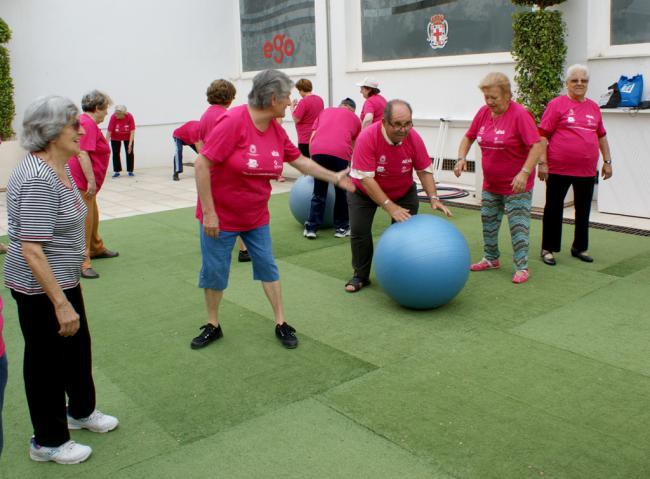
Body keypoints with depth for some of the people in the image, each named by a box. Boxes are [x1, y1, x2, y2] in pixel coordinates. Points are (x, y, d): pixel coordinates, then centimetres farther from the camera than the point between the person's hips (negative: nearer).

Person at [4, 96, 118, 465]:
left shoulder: (60, 168, 4)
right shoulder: (38, 180, -26)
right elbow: (31, 251, -28)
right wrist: (61, 304, -27)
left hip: (64, 279, 9)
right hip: (40, 288, -9)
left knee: (78, 346, 22)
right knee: (47, 360, 7)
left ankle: (81, 411, 45)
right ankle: (48, 442, 27)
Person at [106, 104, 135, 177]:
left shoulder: (129, 117, -29)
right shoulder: (113, 117, -30)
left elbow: (132, 131, -24)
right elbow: (109, 131, -28)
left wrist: (130, 144, -27)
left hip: (128, 137, 0)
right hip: (115, 138, 0)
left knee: (129, 153, 0)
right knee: (115, 153, 0)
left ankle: (130, 171, 11)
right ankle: (116, 171, 11)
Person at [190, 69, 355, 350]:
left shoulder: (276, 129, -3)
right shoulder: (233, 121, -23)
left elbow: (300, 161, 12)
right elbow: (202, 165, -23)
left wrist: (335, 178, 14)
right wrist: (208, 213, -23)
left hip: (256, 216, 6)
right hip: (220, 216, -5)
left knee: (267, 266, 9)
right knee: (214, 271, 7)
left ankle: (281, 324, 21)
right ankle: (213, 326, 26)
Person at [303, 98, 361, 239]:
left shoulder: (325, 111, 30)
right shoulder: (355, 118, 25)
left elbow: (312, 138, 22)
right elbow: (353, 145, 25)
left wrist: (312, 160, 29)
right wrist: (349, 166, 37)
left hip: (318, 150, 2)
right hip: (340, 153, -2)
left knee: (319, 193, 13)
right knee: (342, 192, 15)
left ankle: (311, 228, 13)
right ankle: (341, 227, 22)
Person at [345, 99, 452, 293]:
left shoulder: (413, 137, -23)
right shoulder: (367, 137, -34)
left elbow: (425, 170, -11)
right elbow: (366, 179, -36)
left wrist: (433, 198, -23)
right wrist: (390, 207, -39)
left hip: (403, 191, 3)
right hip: (365, 191, -2)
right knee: (359, 230, -7)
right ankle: (361, 276, 10)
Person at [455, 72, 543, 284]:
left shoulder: (520, 114, -19)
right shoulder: (483, 112, 0)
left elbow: (537, 147, -23)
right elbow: (469, 137, 12)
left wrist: (524, 173, -33)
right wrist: (461, 158, -6)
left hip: (516, 185, -7)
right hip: (490, 183, 7)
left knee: (518, 225, -2)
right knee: (488, 222, 17)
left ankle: (522, 267, 8)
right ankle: (491, 259, 33)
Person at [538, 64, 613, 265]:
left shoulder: (593, 107, 10)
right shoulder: (557, 104, -5)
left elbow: (601, 136, 18)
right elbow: (543, 135, -8)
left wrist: (607, 161, 15)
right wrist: (542, 163, -13)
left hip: (587, 170, 5)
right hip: (559, 169, -5)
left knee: (583, 210, 13)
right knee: (554, 209, 5)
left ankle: (580, 247, 28)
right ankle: (548, 249, 16)